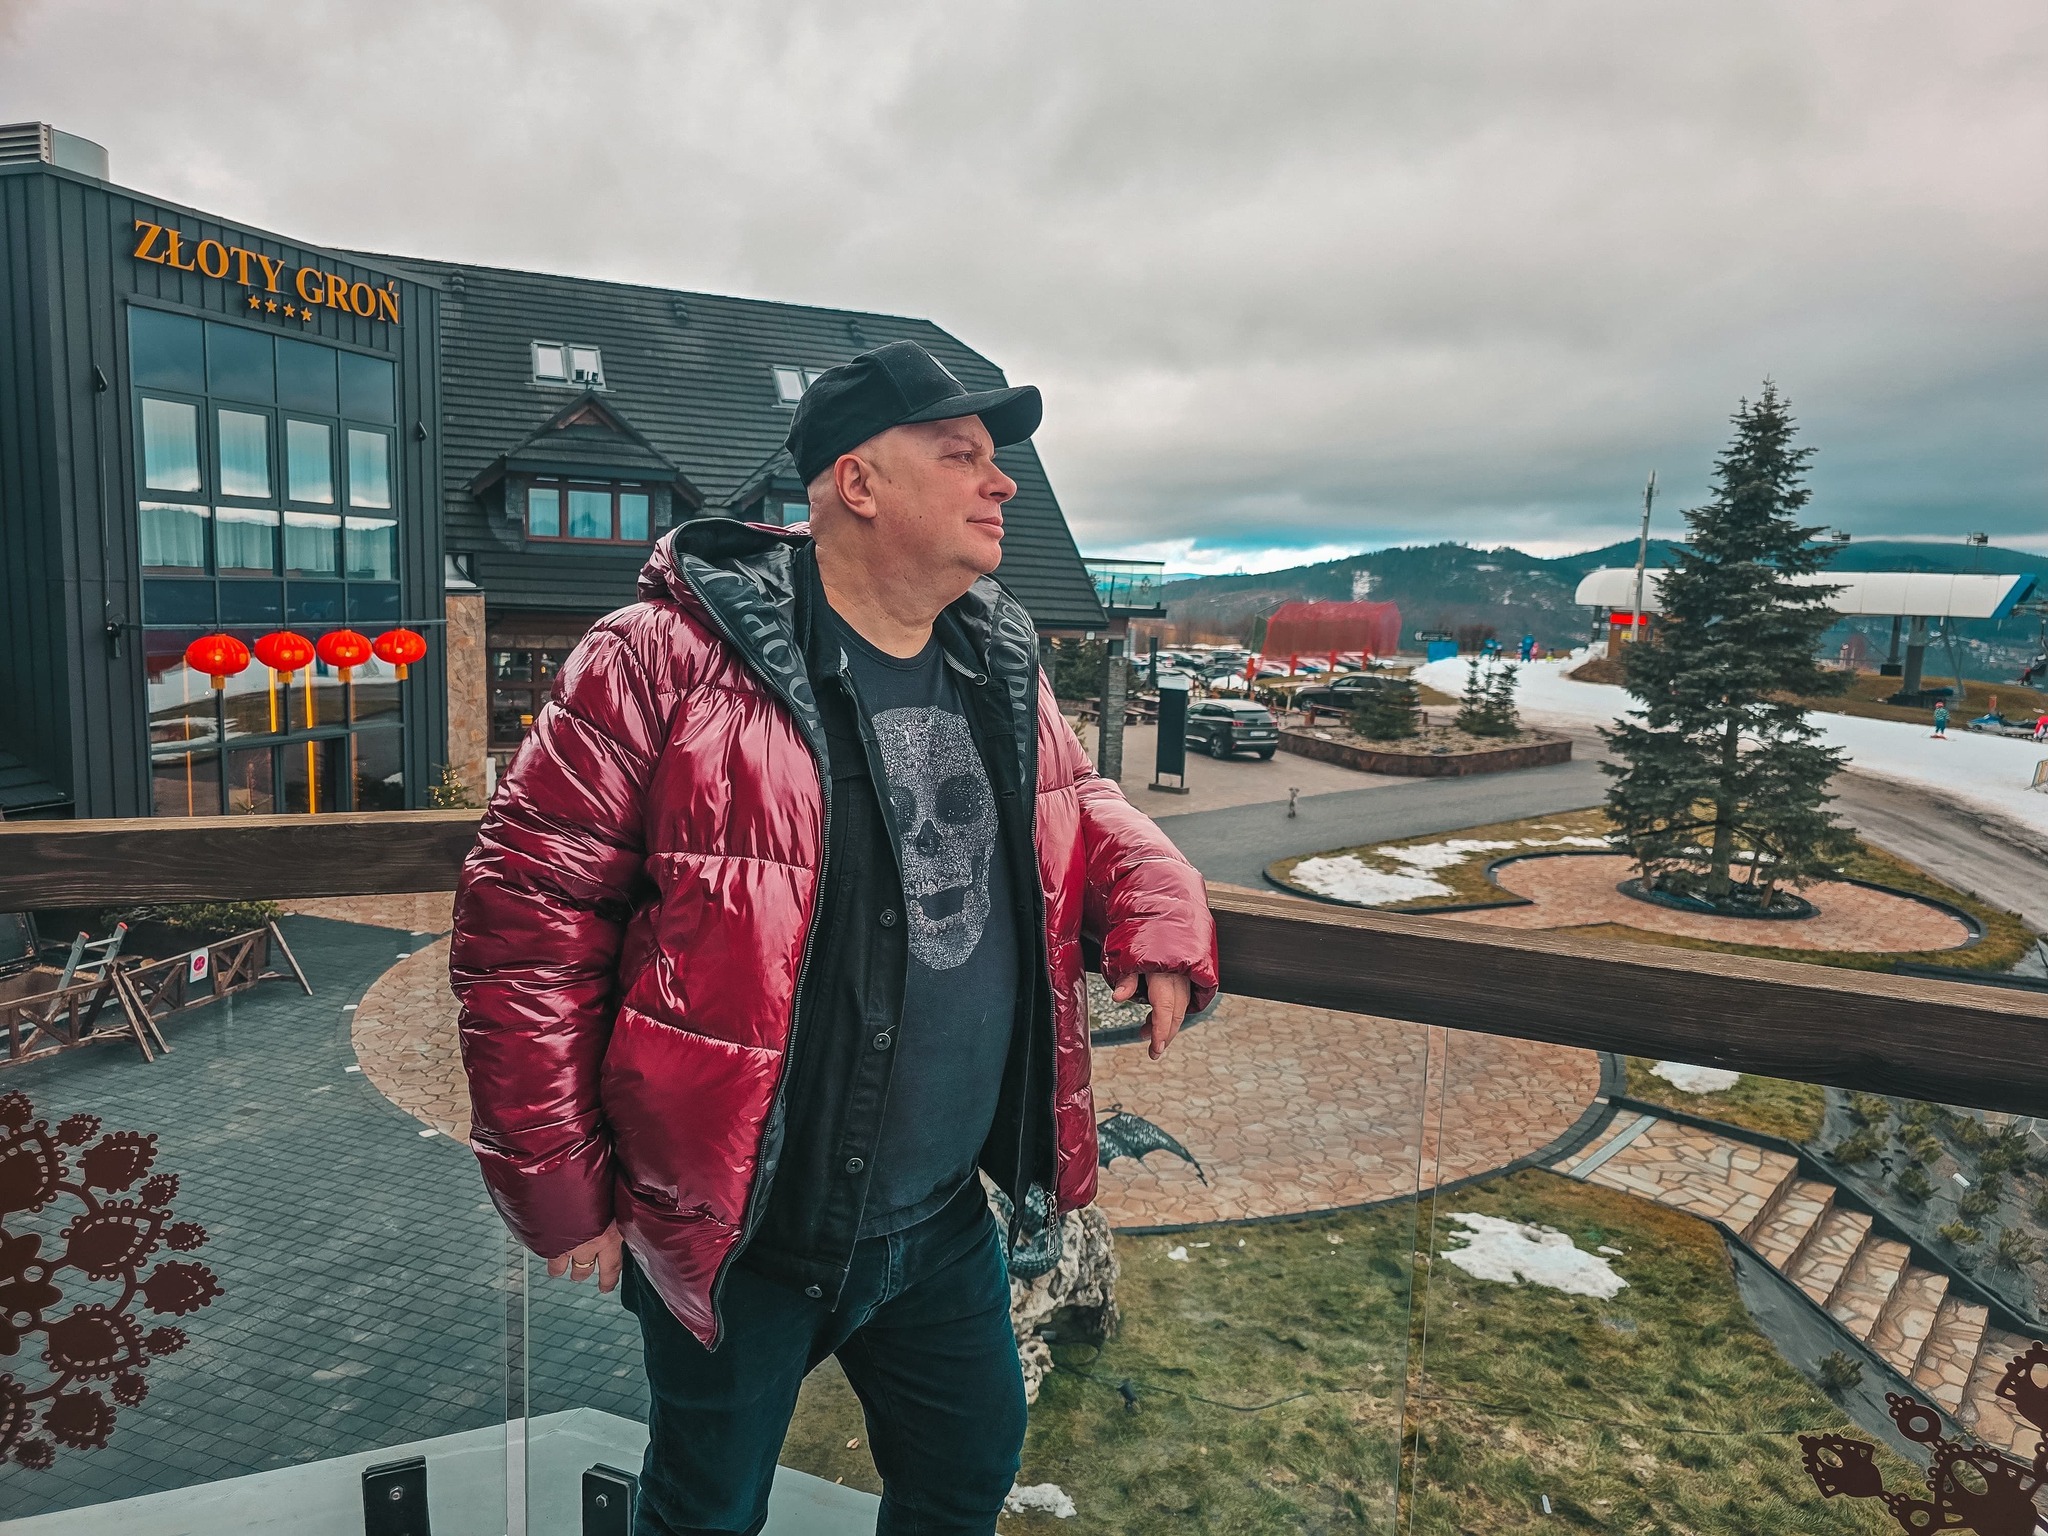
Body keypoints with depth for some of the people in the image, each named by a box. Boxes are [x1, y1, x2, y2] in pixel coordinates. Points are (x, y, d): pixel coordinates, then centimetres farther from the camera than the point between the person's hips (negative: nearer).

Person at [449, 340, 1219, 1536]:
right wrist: (561, 1191, -13)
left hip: (945, 1221, 6)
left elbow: (1080, 812, 17)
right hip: (736, 1237, -5)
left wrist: (1159, 909, -5)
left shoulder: (1004, 669, 1)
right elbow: (530, 918, -18)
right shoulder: (669, 662, -21)